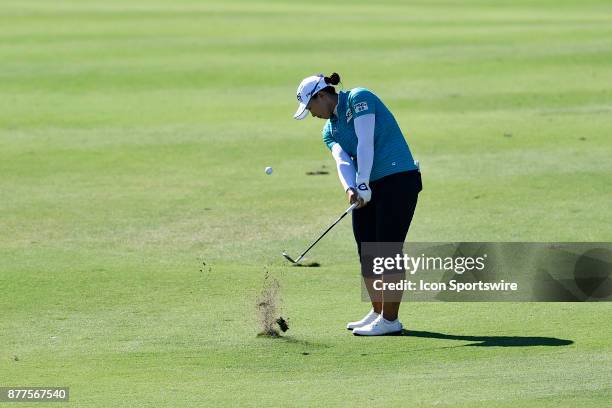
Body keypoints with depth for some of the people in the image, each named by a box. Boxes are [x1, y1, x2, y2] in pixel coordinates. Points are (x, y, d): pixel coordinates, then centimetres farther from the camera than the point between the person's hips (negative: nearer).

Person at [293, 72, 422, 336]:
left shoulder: (359, 99, -7)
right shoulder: (329, 130, 15)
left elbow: (365, 143, -17)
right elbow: (342, 160, -4)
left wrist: (363, 184, -24)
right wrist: (350, 189, -24)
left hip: (398, 178, -9)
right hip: (369, 188, 9)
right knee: (366, 250, 10)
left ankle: (390, 320, -6)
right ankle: (378, 312, 23)